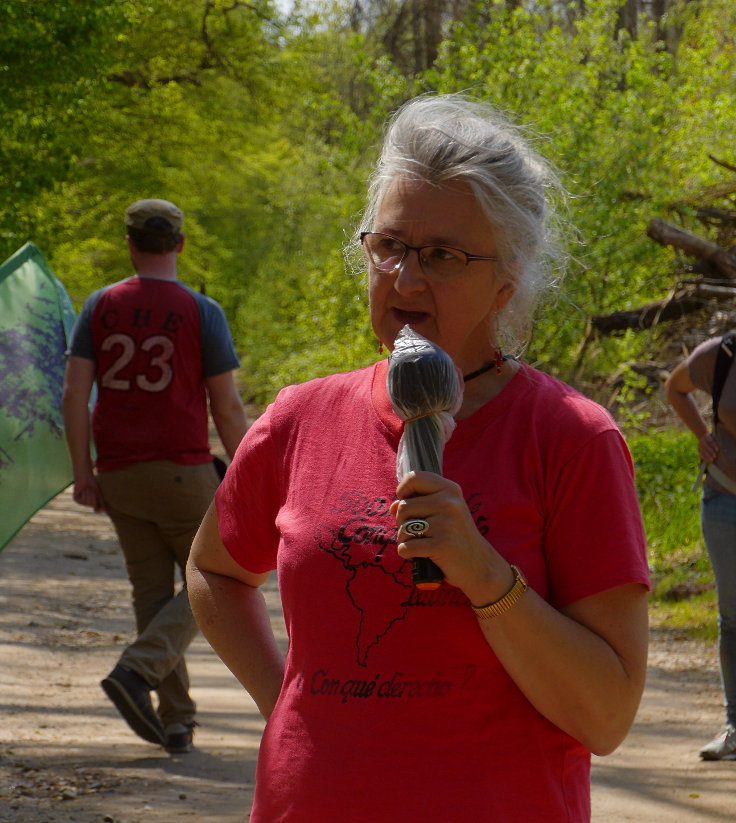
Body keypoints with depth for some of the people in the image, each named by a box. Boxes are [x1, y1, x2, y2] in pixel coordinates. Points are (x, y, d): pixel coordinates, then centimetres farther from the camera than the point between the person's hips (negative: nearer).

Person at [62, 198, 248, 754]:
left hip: (119, 476, 4)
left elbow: (74, 394, -2)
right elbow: (227, 406, -6)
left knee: (152, 592, 11)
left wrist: (83, 473, 2)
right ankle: (140, 670, -13)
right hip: (183, 471, -4)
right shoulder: (201, 312, -6)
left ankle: (177, 720, 10)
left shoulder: (100, 307, 3)